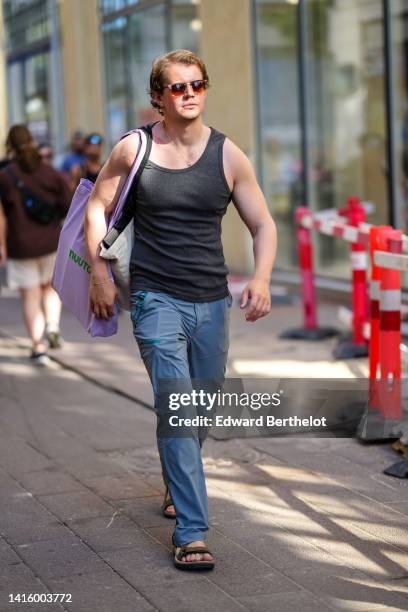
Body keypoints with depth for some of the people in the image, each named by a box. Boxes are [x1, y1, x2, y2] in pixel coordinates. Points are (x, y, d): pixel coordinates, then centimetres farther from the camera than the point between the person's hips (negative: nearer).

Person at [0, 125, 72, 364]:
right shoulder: (51, 172, -1)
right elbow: (71, 207, -3)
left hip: (21, 245, -2)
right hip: (51, 242, 2)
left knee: (31, 297, 5)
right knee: (50, 286, 23)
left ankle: (38, 347, 3)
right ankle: (53, 325, 1)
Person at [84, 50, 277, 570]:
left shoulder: (228, 156, 1)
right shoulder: (134, 149, -3)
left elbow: (263, 224, 3)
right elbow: (97, 207, 8)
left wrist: (261, 279, -14)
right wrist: (99, 273, -1)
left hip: (212, 301, 3)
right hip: (156, 298, -3)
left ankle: (177, 484, 46)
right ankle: (190, 532, -11)